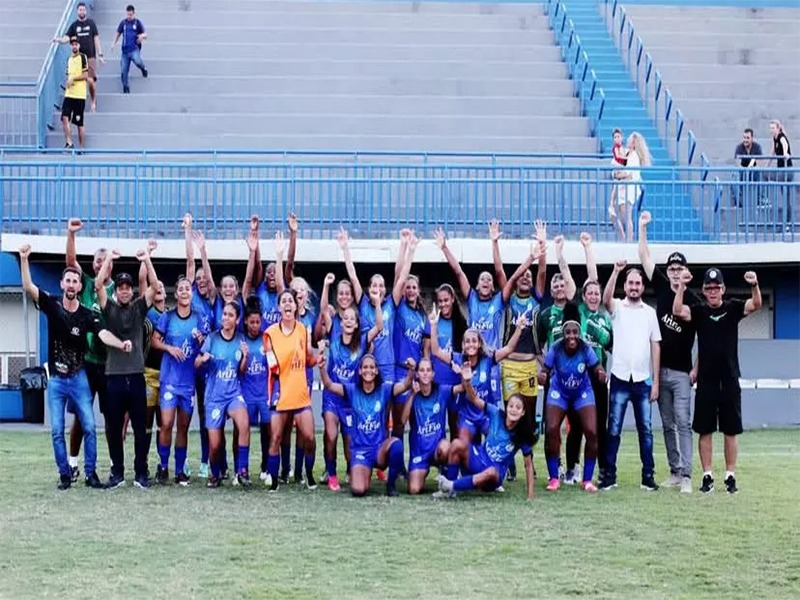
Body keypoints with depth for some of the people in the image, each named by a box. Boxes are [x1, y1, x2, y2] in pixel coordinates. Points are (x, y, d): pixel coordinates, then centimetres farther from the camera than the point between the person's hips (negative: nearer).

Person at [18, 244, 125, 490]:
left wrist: (121, 344, -42)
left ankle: (91, 473, 6)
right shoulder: (52, 306, -4)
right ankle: (65, 474, 12)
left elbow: (103, 334, -21)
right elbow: (28, 287, -15)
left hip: (78, 378, 0)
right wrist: (24, 258, -28)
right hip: (55, 379, 1)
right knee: (57, 431, 2)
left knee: (89, 427, -2)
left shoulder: (87, 315, -6)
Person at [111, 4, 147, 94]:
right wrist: (114, 43, 10)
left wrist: (142, 36, -22)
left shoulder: (137, 23, 1)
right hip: (125, 50, 3)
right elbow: (118, 34, 21)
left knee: (137, 61, -33)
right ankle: (126, 90, 15)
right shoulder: (123, 23, 7)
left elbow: (145, 35, 1)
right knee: (123, 72, 0)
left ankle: (143, 68, 3)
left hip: (135, 49, -3)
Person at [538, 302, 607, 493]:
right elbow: (545, 370, -17)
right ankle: (554, 478, 2)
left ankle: (587, 480, 4)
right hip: (559, 393, 0)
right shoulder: (556, 349, -24)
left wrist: (601, 374, -44)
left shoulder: (586, 349, -24)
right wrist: (542, 377, -40)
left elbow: (597, 368, -21)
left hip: (583, 393, 0)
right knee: (552, 431, -14)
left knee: (591, 432, -11)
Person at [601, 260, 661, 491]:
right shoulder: (617, 307, 3)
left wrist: (655, 381, 2)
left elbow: (655, 347, 7)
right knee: (614, 429, 0)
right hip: (620, 378, -2)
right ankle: (609, 475, 5)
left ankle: (648, 475, 10)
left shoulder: (650, 313, 8)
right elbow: (606, 298, -21)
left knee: (645, 429, 5)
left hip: (643, 380, 2)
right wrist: (616, 271, -32)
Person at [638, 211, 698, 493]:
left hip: (681, 372, -4)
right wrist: (642, 227, -2)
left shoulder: (694, 301, -3)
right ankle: (674, 472, 13)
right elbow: (645, 258, 4)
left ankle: (686, 475, -13)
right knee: (667, 424, 8)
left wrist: (696, 369, -10)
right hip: (660, 369, 4)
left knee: (683, 422, -9)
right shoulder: (661, 288, 6)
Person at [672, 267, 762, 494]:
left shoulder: (733, 308, 3)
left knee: (731, 431, 5)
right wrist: (681, 286, -28)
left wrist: (755, 285, -34)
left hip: (730, 381, 0)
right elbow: (677, 310, -15)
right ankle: (707, 476, 9)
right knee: (705, 431, 2)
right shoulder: (699, 311, 3)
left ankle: (730, 476, 12)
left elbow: (756, 305, -14)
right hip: (706, 381, 0)